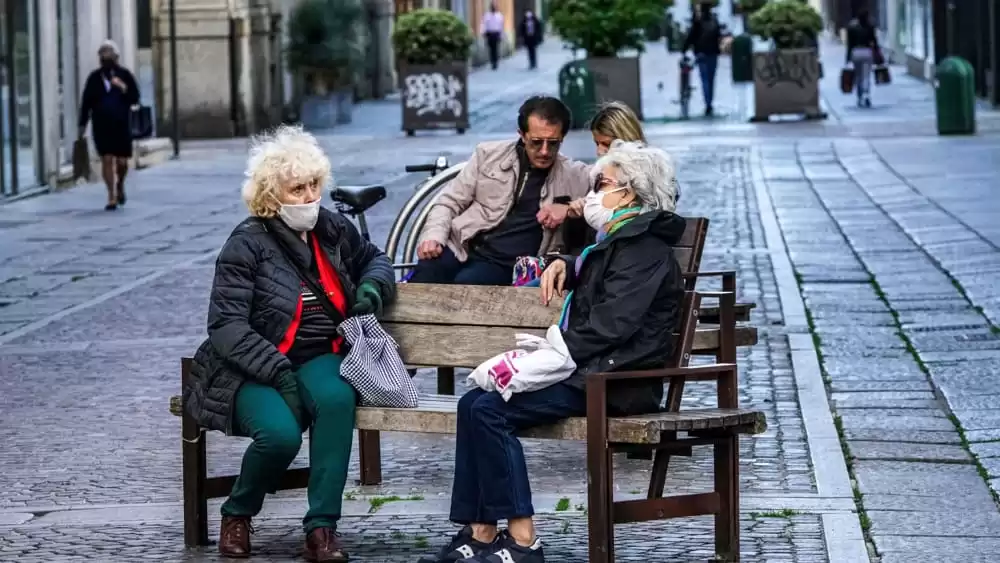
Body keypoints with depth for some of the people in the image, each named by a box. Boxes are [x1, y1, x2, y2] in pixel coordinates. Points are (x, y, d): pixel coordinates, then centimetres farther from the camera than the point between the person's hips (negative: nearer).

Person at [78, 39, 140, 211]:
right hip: (101, 126, 0)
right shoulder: (94, 78, 6)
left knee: (122, 161, 2)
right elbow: (86, 103, 8)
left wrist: (123, 88, -17)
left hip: (121, 126, 0)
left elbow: (135, 98, 1)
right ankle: (112, 197, 0)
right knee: (107, 160, -6)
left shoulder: (124, 75, 4)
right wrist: (82, 125, 5)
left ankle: (120, 185, 33)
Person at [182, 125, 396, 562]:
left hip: (319, 358, 4)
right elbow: (226, 325, -15)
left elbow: (373, 258, 31)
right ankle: (237, 514, -1)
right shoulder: (247, 244, -8)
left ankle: (321, 527, -27)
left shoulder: (333, 230, 8)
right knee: (280, 433, -34)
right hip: (254, 369, -4)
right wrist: (277, 370, -25)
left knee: (336, 397, -33)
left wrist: (373, 287, 7)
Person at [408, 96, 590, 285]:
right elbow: (449, 203, 14)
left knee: (464, 285, -35)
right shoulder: (489, 154, 11)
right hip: (462, 249, 1)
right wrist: (433, 236, -6)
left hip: (506, 265, -1)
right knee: (426, 274, -33)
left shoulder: (573, 175, 7)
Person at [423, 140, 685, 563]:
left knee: (488, 411, -22)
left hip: (613, 380, -11)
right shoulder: (618, 240, 20)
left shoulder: (643, 247, -12)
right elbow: (591, 272, 44)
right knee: (475, 404, -1)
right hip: (589, 369, 11)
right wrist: (564, 265, 21)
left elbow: (610, 326, -22)